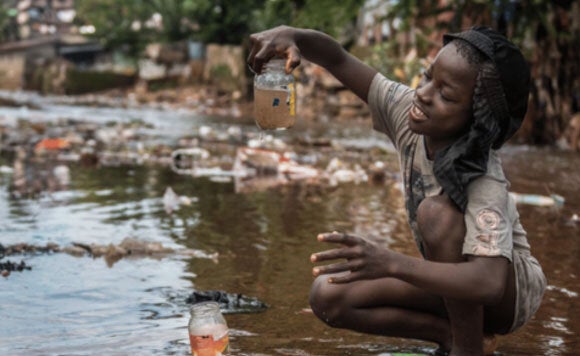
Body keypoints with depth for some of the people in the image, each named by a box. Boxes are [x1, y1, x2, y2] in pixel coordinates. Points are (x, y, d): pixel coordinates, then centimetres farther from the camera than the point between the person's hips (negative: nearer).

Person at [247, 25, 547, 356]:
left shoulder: (483, 181, -34)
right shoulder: (408, 112, -17)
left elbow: (490, 282, -46)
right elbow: (337, 59, -14)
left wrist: (392, 263, -57)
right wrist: (292, 35, -36)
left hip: (511, 287, -6)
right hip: (454, 281, 6)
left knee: (437, 210, -35)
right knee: (328, 297, -12)